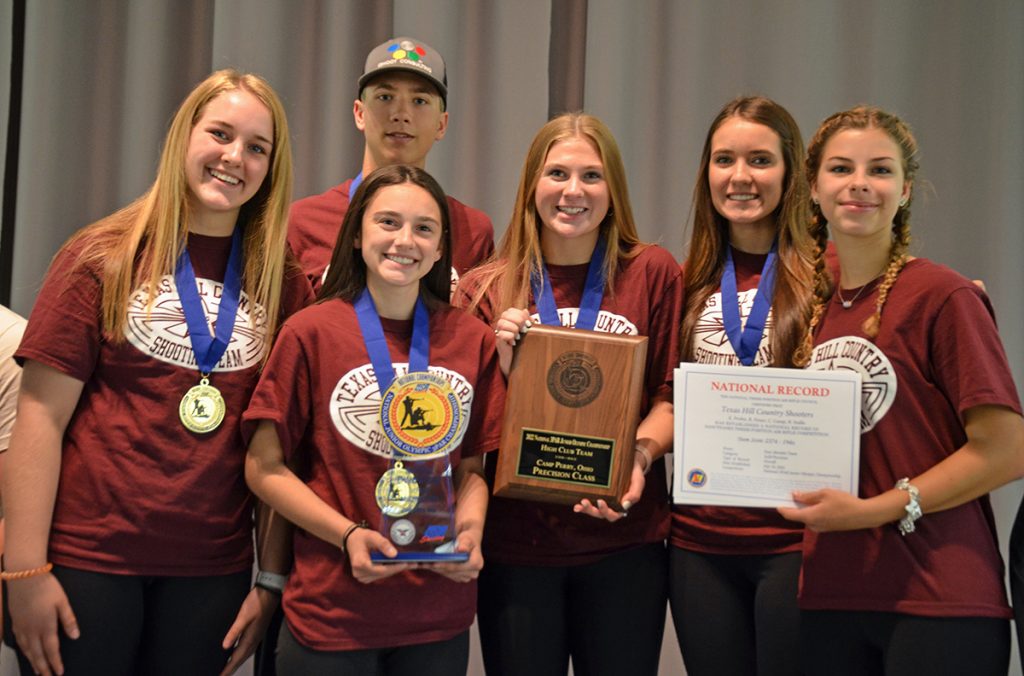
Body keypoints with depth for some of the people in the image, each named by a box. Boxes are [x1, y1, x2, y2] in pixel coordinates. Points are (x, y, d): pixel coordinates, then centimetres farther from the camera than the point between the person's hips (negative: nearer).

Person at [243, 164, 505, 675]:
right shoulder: (311, 332, -7)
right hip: (331, 612, -3)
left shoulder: (472, 339, 2)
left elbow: (472, 465, 10)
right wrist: (348, 534, -16)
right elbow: (264, 468, -5)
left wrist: (469, 530, -9)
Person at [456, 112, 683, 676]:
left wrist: (641, 455, -14)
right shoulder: (485, 289, 2)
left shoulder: (653, 272, 1)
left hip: (623, 542, 0)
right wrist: (502, 365, -13)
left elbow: (670, 394, 5)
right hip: (515, 544, 0)